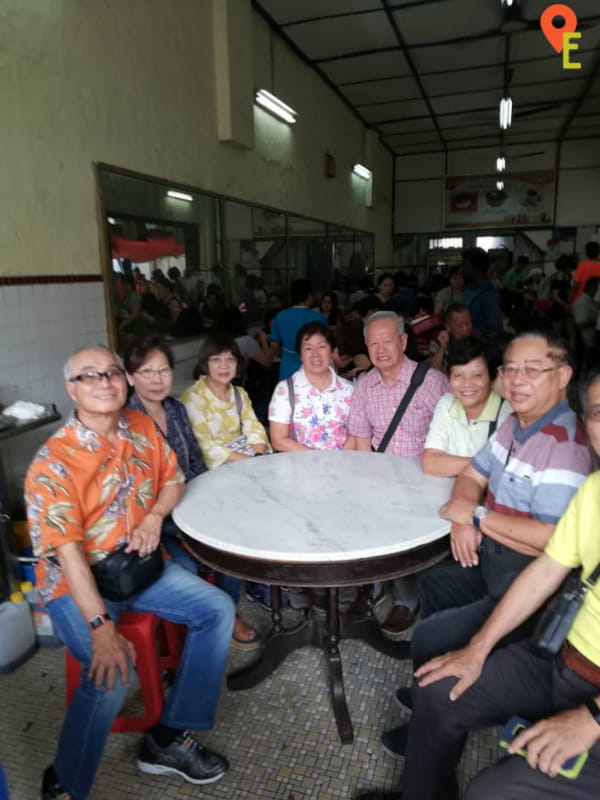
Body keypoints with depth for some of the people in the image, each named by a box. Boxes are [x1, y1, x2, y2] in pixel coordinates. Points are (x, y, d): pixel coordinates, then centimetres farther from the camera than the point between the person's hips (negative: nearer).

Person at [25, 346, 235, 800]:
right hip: (77, 583, -6)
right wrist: (102, 627, -31)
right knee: (113, 676, -27)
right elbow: (67, 553, -24)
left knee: (217, 610, -5)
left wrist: (155, 517, -11)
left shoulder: (142, 428, -3)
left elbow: (173, 478, 11)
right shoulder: (52, 463, -21)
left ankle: (169, 739, 8)